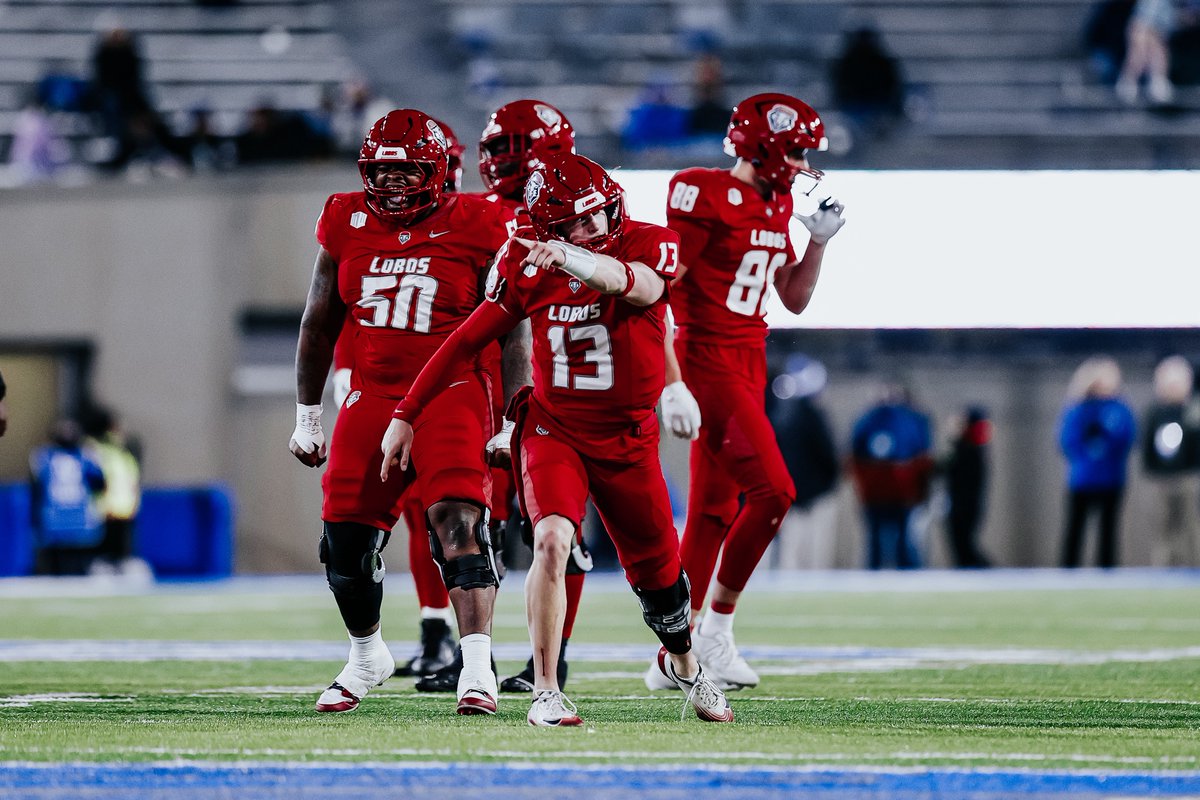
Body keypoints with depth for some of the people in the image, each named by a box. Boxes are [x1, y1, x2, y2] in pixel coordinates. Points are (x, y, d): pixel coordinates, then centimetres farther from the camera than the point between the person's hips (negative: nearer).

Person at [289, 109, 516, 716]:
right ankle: (366, 657, 30)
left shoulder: (473, 228, -5)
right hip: (372, 397, 4)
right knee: (346, 540, 3)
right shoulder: (348, 223, 6)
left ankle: (477, 668, -26)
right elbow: (319, 326, 16)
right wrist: (306, 415, 16)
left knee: (457, 523, -22)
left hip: (452, 394, -4)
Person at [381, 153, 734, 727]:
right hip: (554, 427, -1)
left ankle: (683, 663, 45)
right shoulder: (528, 262, -11)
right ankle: (545, 692, -18)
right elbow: (469, 340, -2)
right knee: (552, 541, -26)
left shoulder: (648, 246, -16)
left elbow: (636, 285, -41)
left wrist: (574, 260, -62)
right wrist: (406, 415, -1)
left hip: (627, 437, 1)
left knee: (658, 571, 13)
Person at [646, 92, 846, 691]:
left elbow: (795, 300, 20)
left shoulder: (776, 205, 13)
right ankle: (716, 629, -4)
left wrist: (819, 241, 6)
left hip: (748, 366, 9)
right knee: (772, 490, -15)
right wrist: (668, 376, -18)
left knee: (714, 508, 9)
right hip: (708, 360, -9)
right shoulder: (708, 195, -13)